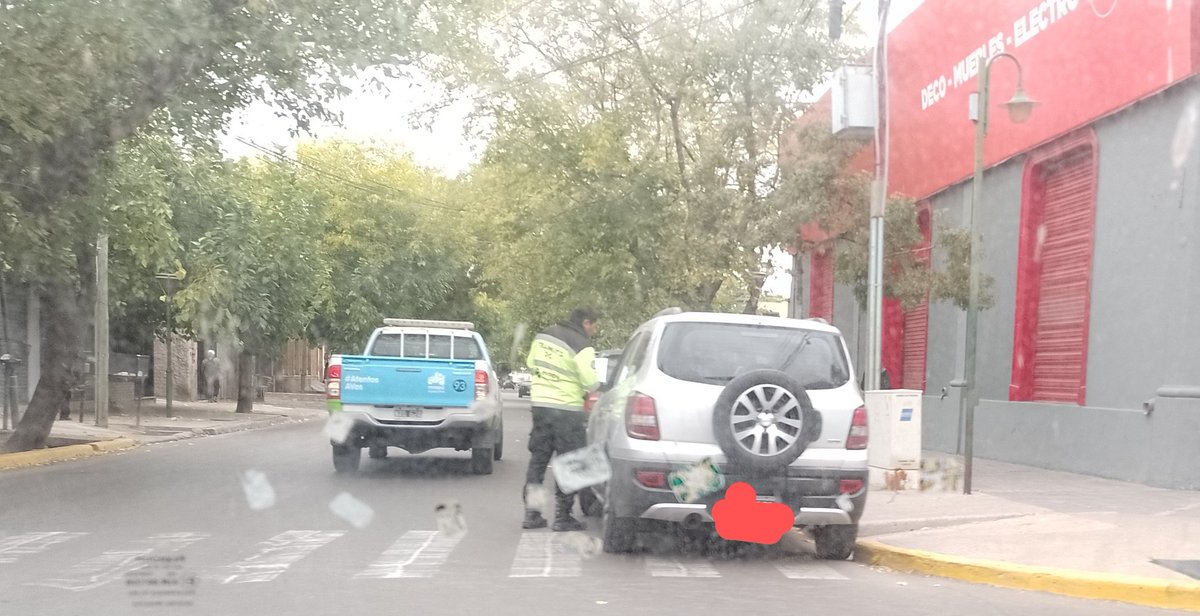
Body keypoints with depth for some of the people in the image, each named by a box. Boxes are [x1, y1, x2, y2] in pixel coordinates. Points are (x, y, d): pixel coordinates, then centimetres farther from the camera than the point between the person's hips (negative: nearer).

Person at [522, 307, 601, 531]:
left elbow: (531, 364, 18)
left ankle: (531, 513, 15)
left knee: (538, 459, 13)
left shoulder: (543, 335, 9)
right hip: (567, 408, -7)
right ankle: (562, 516, 3)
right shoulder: (582, 347, -13)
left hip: (539, 402, 7)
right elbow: (591, 383, -16)